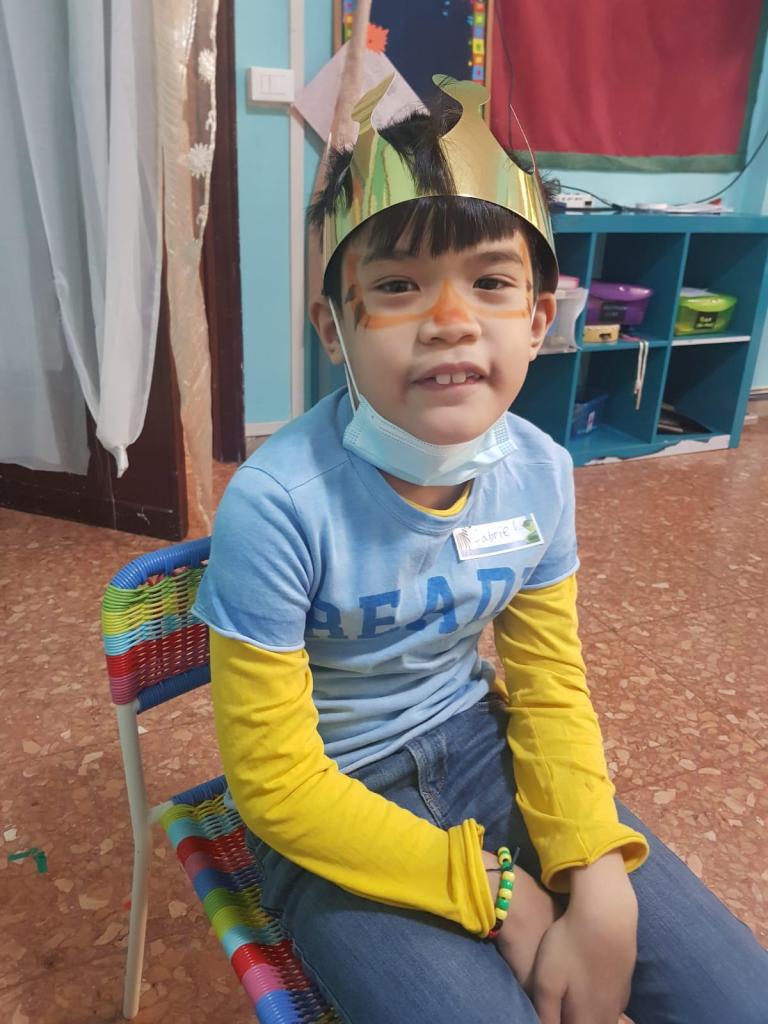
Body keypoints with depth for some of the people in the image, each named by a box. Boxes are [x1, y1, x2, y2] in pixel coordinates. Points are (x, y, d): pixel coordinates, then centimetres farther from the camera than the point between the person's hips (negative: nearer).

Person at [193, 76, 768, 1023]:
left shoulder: (539, 472, -12)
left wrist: (598, 880, -14)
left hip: (478, 748, 4)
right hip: (333, 806, -3)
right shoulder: (275, 508, -27)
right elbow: (275, 782, -18)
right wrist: (491, 887, -16)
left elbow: (549, 691, 0)